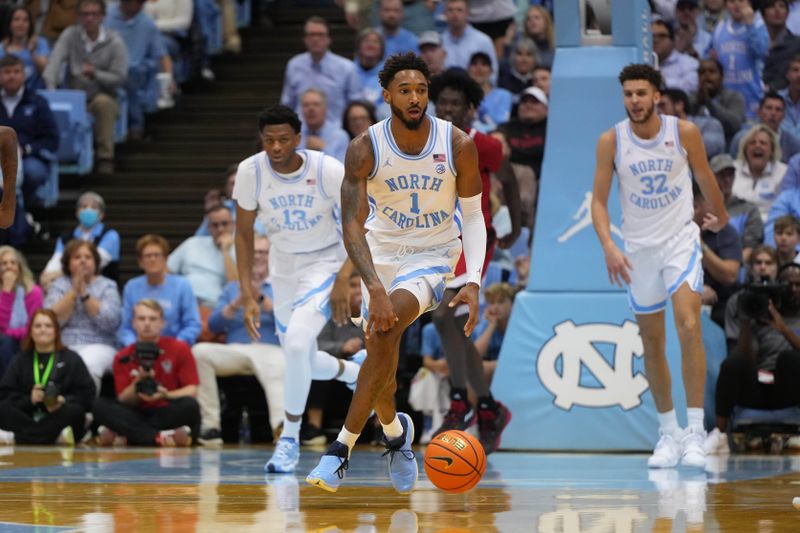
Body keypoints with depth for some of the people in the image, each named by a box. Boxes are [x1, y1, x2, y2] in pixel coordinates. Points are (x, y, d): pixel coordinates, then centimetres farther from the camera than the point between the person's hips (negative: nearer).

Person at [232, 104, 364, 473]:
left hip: (326, 261, -4)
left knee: (296, 342, -25)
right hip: (283, 265, 5)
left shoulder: (328, 171, -24)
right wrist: (248, 296, -8)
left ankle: (290, 439, -10)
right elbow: (244, 233, -3)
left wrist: (343, 281, -24)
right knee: (302, 360, 13)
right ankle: (357, 375, 47)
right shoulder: (251, 172, -16)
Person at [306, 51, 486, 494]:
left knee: (389, 325, -28)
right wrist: (375, 288, -35)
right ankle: (394, 430, 42)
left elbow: (472, 216, -3)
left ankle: (343, 447, -27)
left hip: (434, 254, -2)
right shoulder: (365, 150, -17)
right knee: (380, 351, 7)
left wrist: (473, 282, -15)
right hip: (382, 252, 2)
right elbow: (352, 223, -21)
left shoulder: (458, 146, -15)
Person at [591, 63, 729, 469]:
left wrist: (720, 217, 24)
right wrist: (608, 246, -21)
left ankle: (695, 431, -18)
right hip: (639, 248, 2)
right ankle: (668, 432, 22)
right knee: (652, 344, 8)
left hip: (681, 239, -2)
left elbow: (704, 177, 9)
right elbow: (599, 200, -6)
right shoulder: (610, 141, -8)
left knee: (689, 326, -20)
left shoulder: (684, 132, -9)